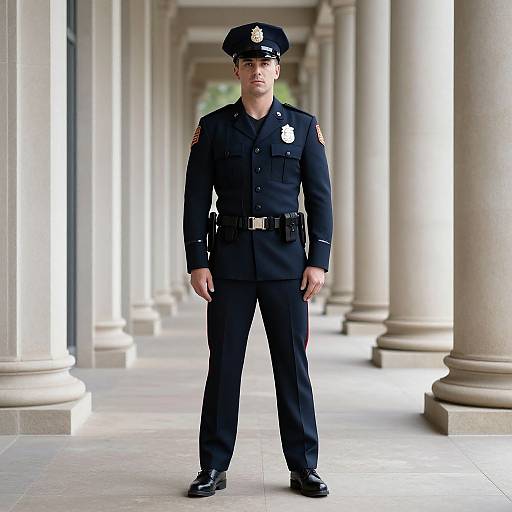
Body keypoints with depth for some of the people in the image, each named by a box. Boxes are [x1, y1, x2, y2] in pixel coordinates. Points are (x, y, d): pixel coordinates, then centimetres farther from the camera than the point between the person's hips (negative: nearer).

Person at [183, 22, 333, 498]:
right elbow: (196, 199, 3)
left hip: (286, 259, 0)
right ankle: (213, 467, 12)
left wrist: (319, 261, -4)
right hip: (229, 257, 0)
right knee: (223, 364, 3)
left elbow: (320, 197, 4)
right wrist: (196, 262, -5)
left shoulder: (303, 126, 5)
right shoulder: (212, 127, 5)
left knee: (292, 364, 3)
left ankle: (303, 467, 12)